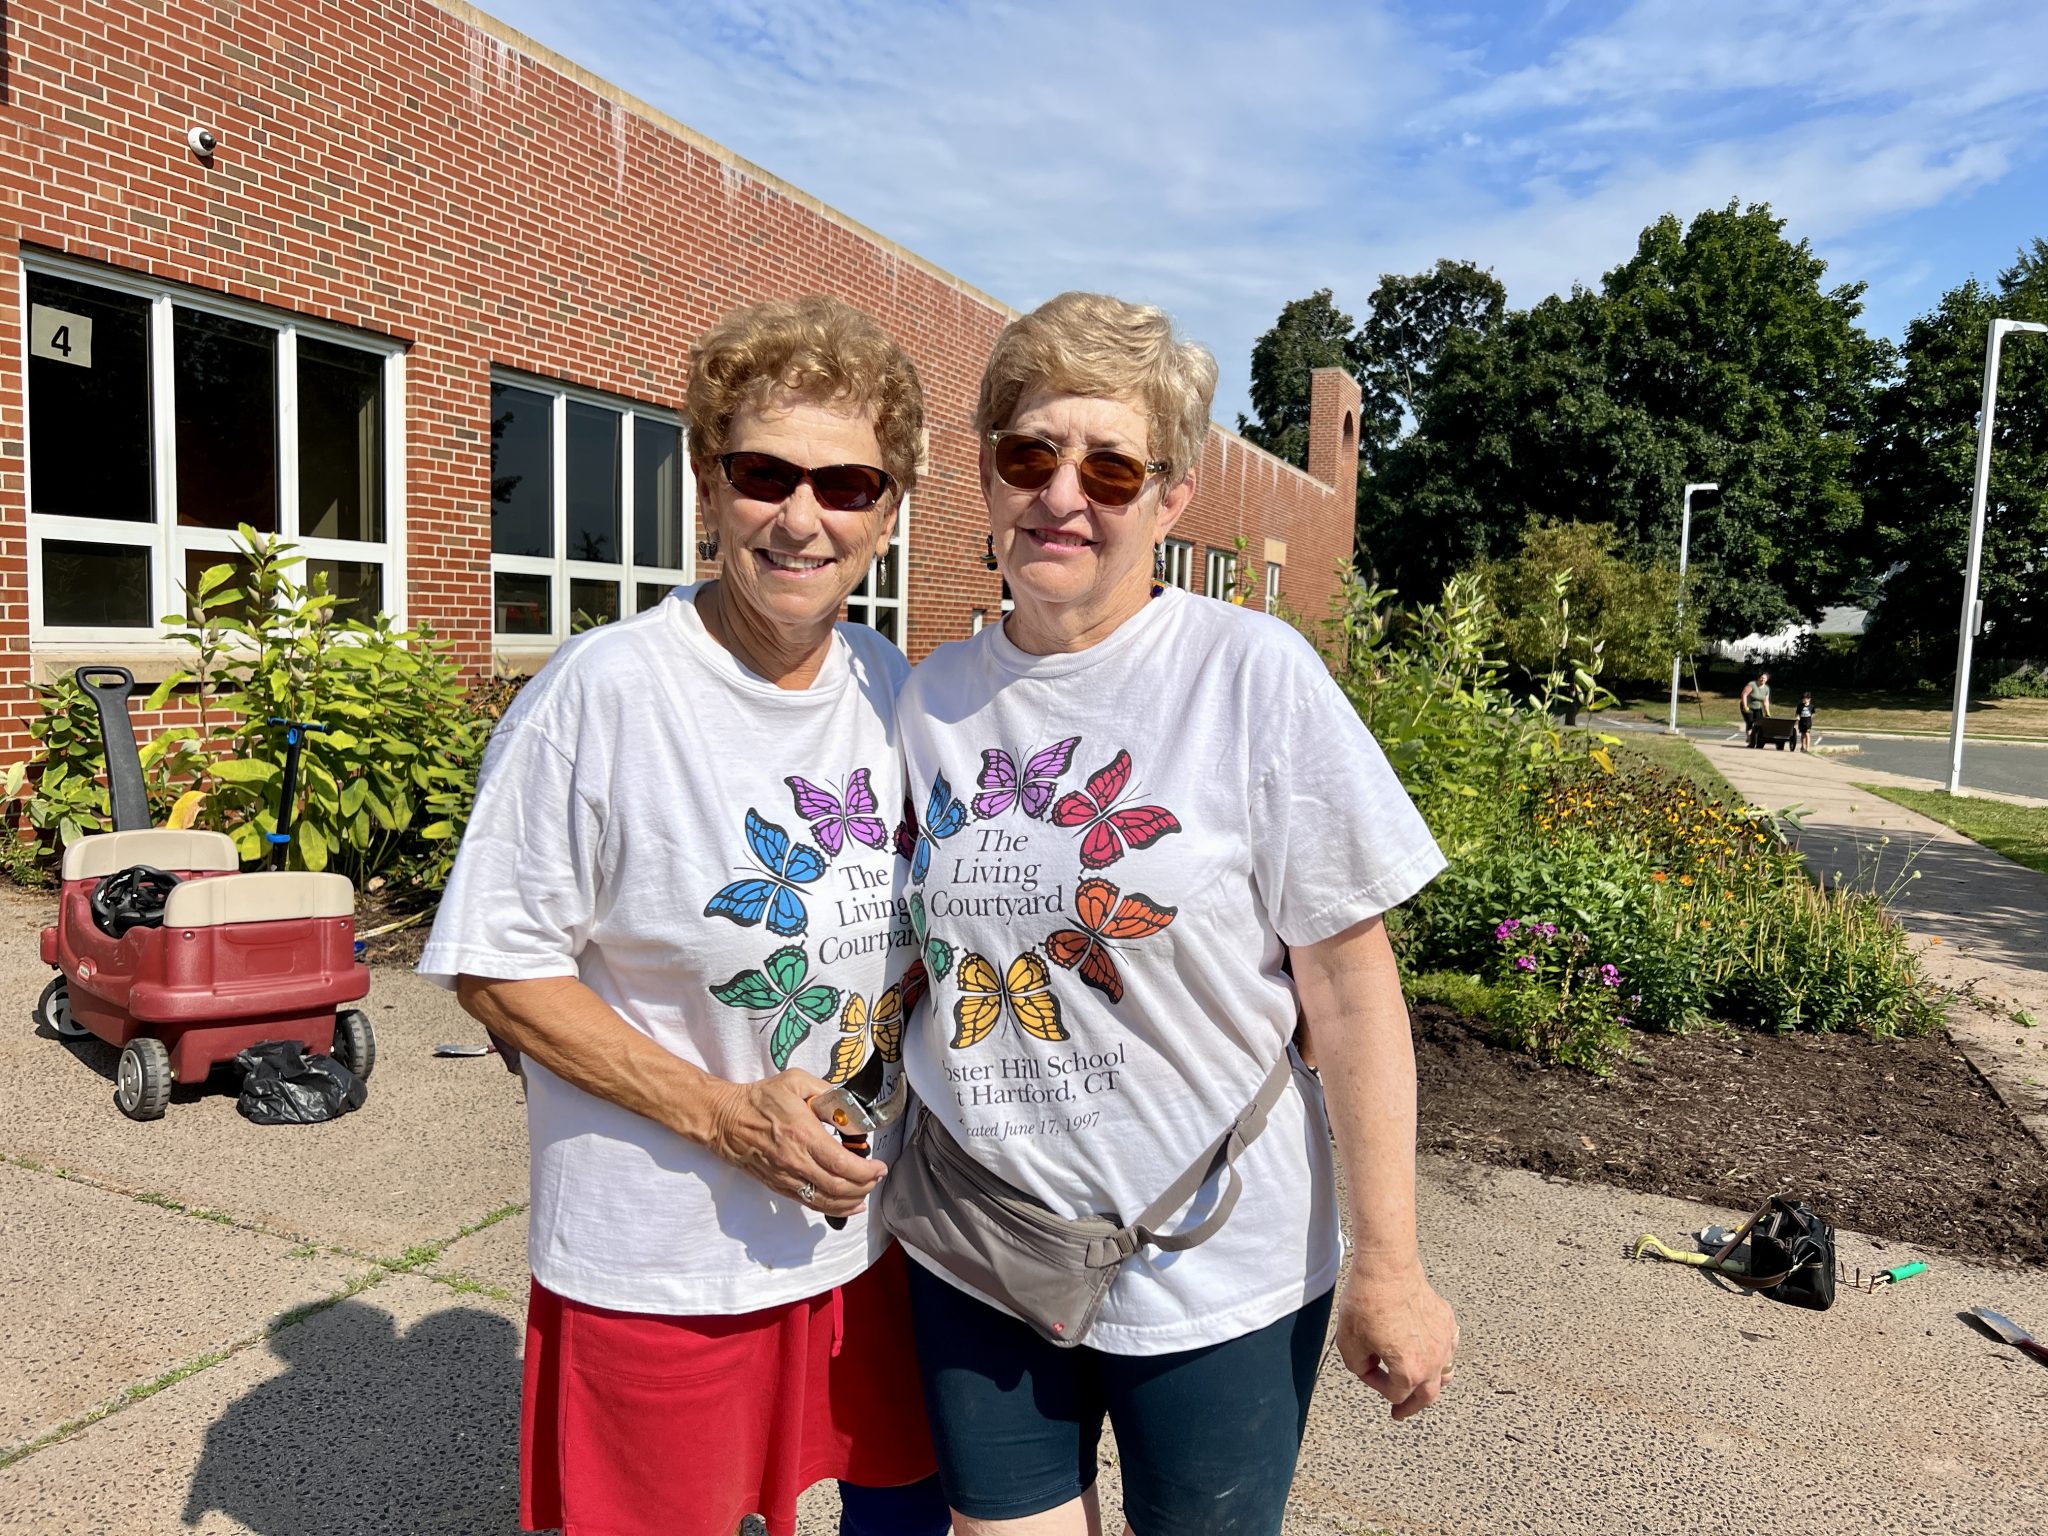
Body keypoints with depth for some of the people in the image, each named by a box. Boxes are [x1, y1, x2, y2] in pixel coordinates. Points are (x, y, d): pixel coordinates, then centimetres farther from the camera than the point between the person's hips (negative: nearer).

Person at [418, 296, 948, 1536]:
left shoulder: (891, 687, -1)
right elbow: (499, 971, -14)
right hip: (658, 1270, -5)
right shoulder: (604, 695, -19)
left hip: (868, 1225, 6)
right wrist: (722, 1116, -21)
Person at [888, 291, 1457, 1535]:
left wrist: (1389, 1268, -10)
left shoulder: (1253, 674, -14)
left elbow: (1348, 985, -12)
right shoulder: (932, 694, -1)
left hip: (1213, 1271, -3)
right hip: (971, 1259, 4)